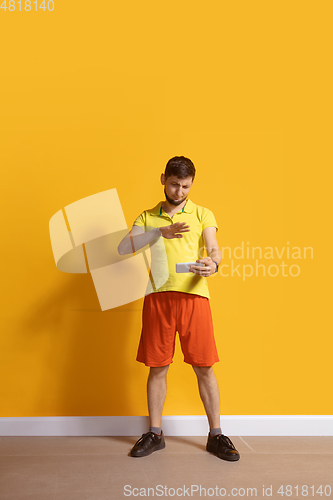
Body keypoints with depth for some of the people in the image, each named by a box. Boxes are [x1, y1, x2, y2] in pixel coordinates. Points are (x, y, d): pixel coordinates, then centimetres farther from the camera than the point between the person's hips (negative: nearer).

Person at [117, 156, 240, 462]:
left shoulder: (203, 215, 12)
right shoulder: (147, 217, 15)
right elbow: (123, 248, 0)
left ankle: (216, 435, 16)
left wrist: (213, 264, -27)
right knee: (157, 367, 7)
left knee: (204, 367, 2)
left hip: (194, 295, -1)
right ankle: (155, 434, 22)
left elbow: (214, 249, -2)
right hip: (157, 297, 1)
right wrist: (160, 232, -13)